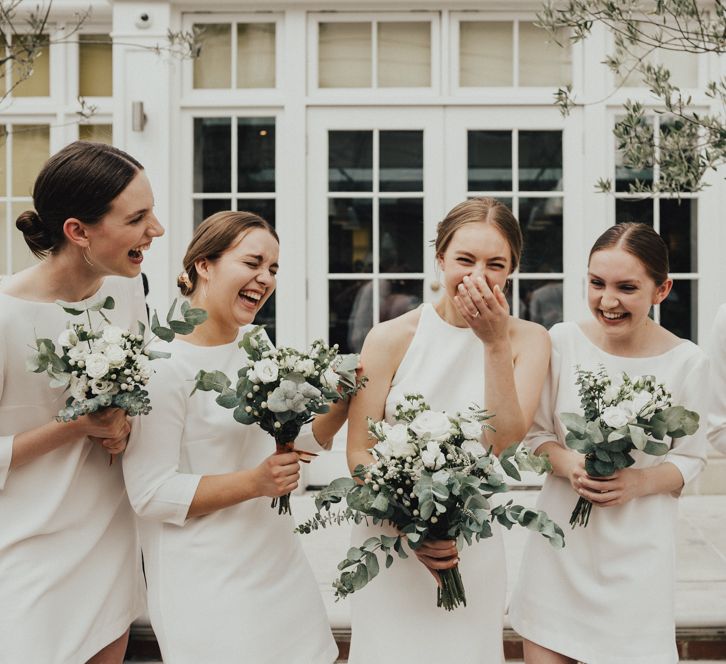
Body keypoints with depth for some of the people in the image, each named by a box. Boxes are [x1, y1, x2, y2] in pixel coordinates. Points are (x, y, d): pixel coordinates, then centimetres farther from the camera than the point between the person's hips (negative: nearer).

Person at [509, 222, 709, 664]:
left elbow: (690, 458, 2)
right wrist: (567, 463, -17)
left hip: (639, 542, -1)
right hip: (562, 528, 1)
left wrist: (639, 483, -17)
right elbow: (536, 431, 3)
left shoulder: (686, 361, -8)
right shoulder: (563, 340, -6)